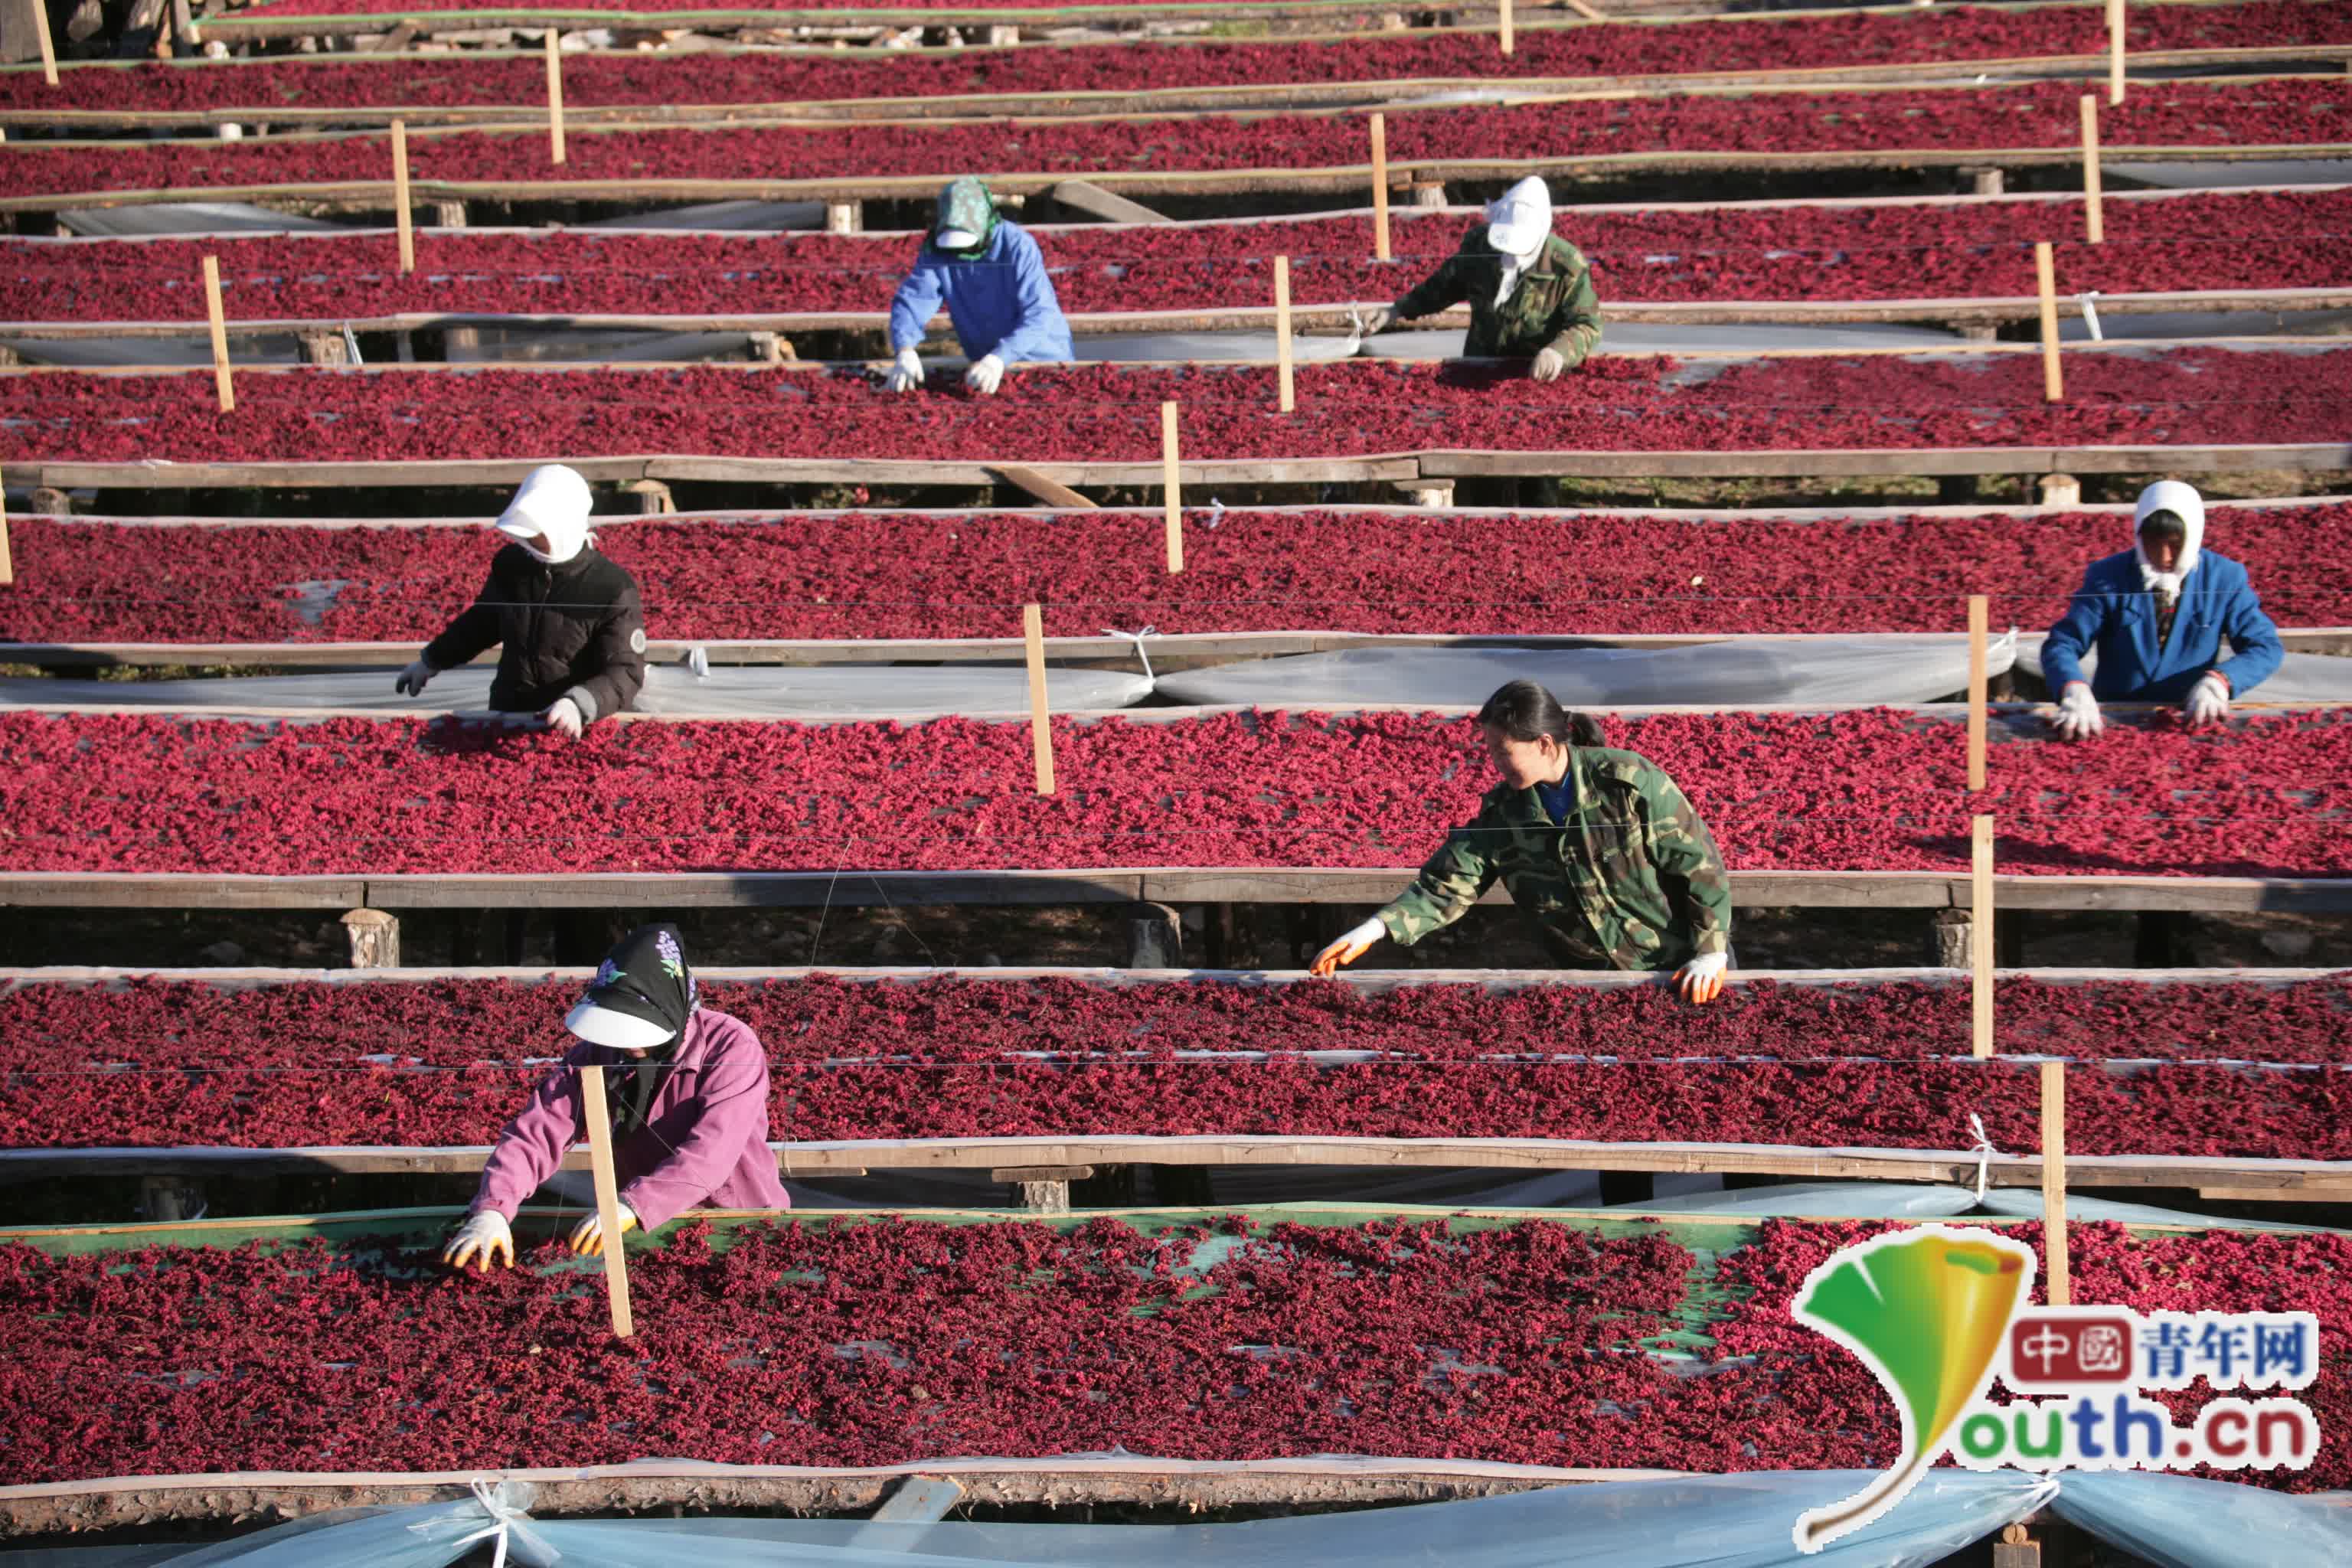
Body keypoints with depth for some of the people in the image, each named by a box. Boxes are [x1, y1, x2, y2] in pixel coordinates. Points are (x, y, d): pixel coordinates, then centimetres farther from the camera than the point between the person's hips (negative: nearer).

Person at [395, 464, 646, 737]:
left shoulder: (612, 590, -17)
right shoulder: (510, 563, -2)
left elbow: (625, 671, -20)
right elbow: (483, 620, 17)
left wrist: (579, 704, -38)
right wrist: (431, 661, 26)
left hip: (570, 731, -4)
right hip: (506, 717, 4)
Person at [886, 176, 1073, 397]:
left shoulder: (1018, 246, -19)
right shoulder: (936, 250, -6)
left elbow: (1038, 314, -26)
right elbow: (912, 300, -12)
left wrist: (999, 358, -41)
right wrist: (905, 350, -33)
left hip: (1041, 359, -3)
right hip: (984, 362, 4)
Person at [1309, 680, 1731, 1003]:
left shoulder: (1628, 781, -19)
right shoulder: (1504, 812, -7)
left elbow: (1699, 865, -15)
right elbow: (1446, 885, -9)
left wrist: (1710, 954, -19)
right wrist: (1370, 932, -23)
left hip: (1679, 967, -3)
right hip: (1593, 978, 3)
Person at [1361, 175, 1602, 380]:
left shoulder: (1568, 266, -21)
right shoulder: (1479, 242, -8)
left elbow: (1587, 326, -26)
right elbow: (1449, 282, 12)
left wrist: (1559, 351, -48)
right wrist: (1397, 311, 7)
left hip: (1538, 375, -3)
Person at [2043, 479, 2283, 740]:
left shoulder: (2225, 578, 0)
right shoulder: (2108, 576, -3)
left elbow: (2266, 647, 0)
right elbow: (2061, 645, -7)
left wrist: (2219, 681, -21)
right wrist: (2075, 691, -30)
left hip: (2190, 720, 0)